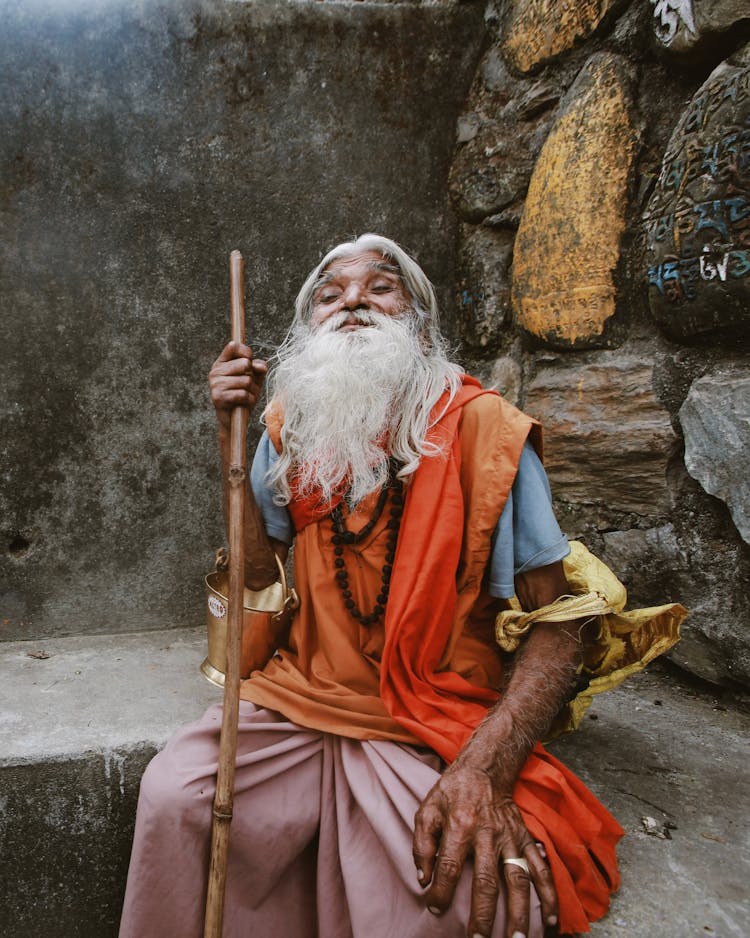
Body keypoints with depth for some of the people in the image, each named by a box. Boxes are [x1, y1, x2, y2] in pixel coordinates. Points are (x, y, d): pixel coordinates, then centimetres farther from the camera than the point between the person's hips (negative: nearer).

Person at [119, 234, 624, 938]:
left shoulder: (482, 428, -9)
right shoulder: (292, 426, 6)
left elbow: (556, 625, -9)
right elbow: (259, 572, 7)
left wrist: (486, 767, -24)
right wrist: (230, 431, 0)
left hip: (437, 733, -3)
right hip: (298, 703, 4)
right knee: (172, 795, -18)